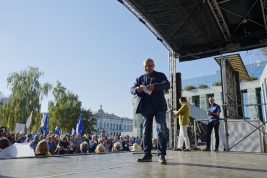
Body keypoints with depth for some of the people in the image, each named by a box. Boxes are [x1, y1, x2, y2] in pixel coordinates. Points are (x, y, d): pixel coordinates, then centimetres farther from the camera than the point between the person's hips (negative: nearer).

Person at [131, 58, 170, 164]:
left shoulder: (160, 75, 8)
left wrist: (155, 86, -28)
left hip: (159, 107, -3)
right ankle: (147, 155, 13)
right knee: (146, 132, 6)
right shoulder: (140, 78, 16)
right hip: (146, 108, 3)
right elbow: (132, 89, 6)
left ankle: (161, 155, -3)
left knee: (161, 130, -8)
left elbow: (167, 85, -10)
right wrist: (137, 89, -20)